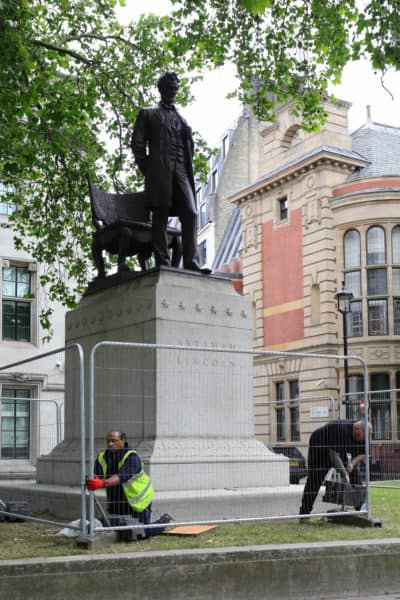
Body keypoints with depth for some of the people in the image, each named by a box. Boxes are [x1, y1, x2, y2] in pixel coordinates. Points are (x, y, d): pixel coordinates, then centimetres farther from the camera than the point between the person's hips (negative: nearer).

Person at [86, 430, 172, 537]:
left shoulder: (131, 457, -25)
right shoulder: (102, 457, -7)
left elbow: (122, 476, -41)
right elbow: (96, 475, -20)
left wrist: (102, 483, -57)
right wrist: (92, 481, -46)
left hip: (138, 500, -6)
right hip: (116, 501, 6)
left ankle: (164, 520, 26)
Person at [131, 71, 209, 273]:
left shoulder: (182, 119, 28)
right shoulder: (148, 114, 15)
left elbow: (189, 146, 27)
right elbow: (137, 143, 7)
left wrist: (188, 168, 10)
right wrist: (147, 169, -2)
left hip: (181, 172, 4)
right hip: (160, 171, -4)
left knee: (190, 214, -12)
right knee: (160, 217, -7)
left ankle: (191, 261, -16)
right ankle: (163, 263, -9)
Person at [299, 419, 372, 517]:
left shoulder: (361, 435, -13)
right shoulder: (341, 429, -37)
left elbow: (363, 454, -4)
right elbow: (334, 453, -37)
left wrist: (352, 463, -25)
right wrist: (344, 474, -39)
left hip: (339, 449, 7)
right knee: (315, 479, -14)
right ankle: (304, 513, -14)